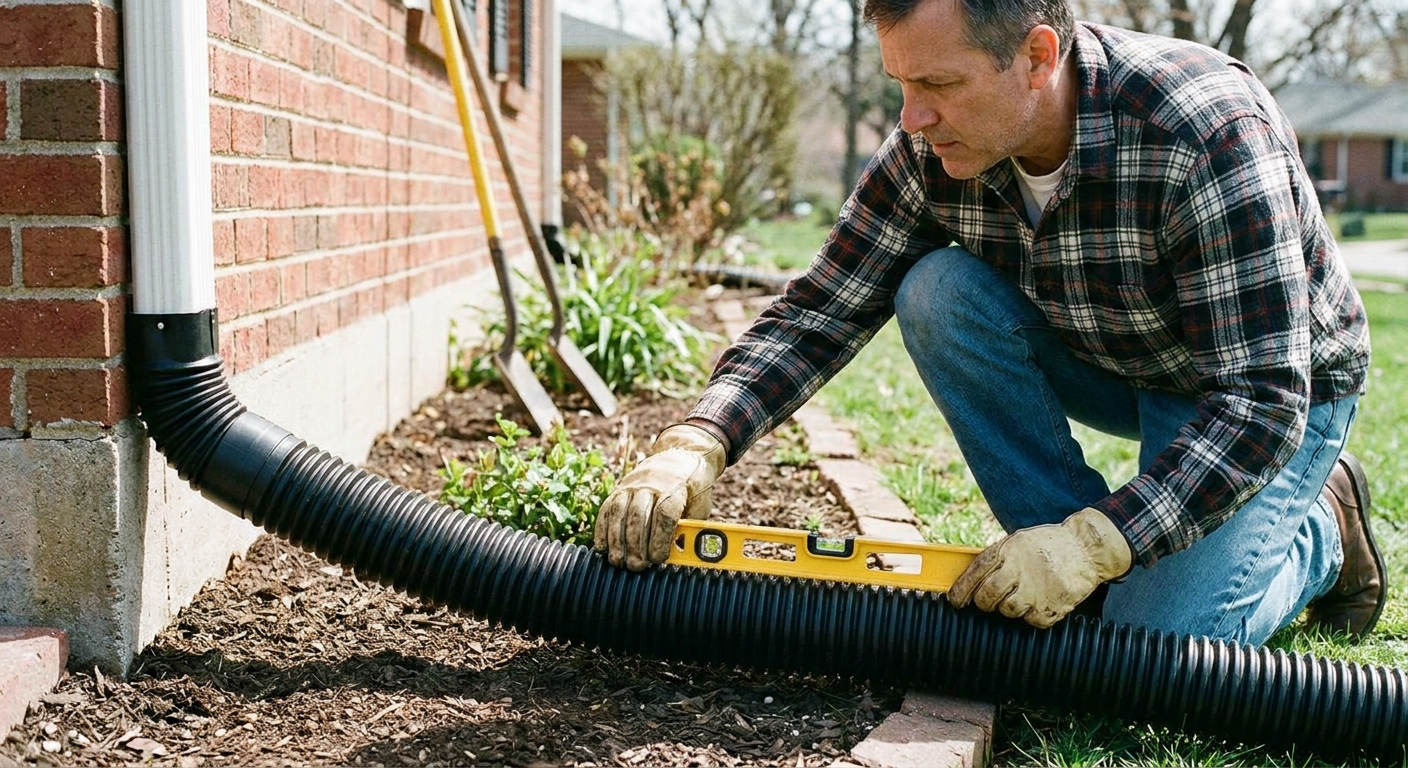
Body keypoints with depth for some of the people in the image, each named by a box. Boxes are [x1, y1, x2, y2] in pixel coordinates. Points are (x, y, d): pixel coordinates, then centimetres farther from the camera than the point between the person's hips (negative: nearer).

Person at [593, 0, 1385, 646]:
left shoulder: (1208, 131, -35)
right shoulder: (931, 151, -19)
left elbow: (1263, 398, -35)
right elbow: (819, 314, -15)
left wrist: (1092, 545, -43)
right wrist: (694, 446, -31)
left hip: (1284, 382, -5)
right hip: (1106, 362, 5)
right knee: (938, 292, -23)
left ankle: (1317, 529, 10)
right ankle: (1087, 579, -9)